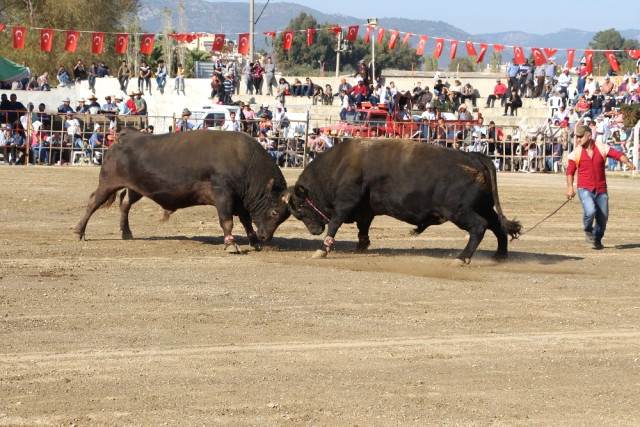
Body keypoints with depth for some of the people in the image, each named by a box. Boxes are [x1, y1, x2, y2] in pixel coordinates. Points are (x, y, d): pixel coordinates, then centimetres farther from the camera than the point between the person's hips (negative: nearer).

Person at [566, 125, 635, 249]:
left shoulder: (602, 148, -1)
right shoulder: (576, 153, -1)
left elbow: (618, 154, -8)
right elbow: (570, 171, 5)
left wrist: (627, 162, -28)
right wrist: (570, 187, -5)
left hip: (601, 190, 2)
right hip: (585, 189, -2)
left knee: (603, 217, 5)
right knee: (590, 211, -25)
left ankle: (597, 240, 31)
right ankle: (588, 232, 5)